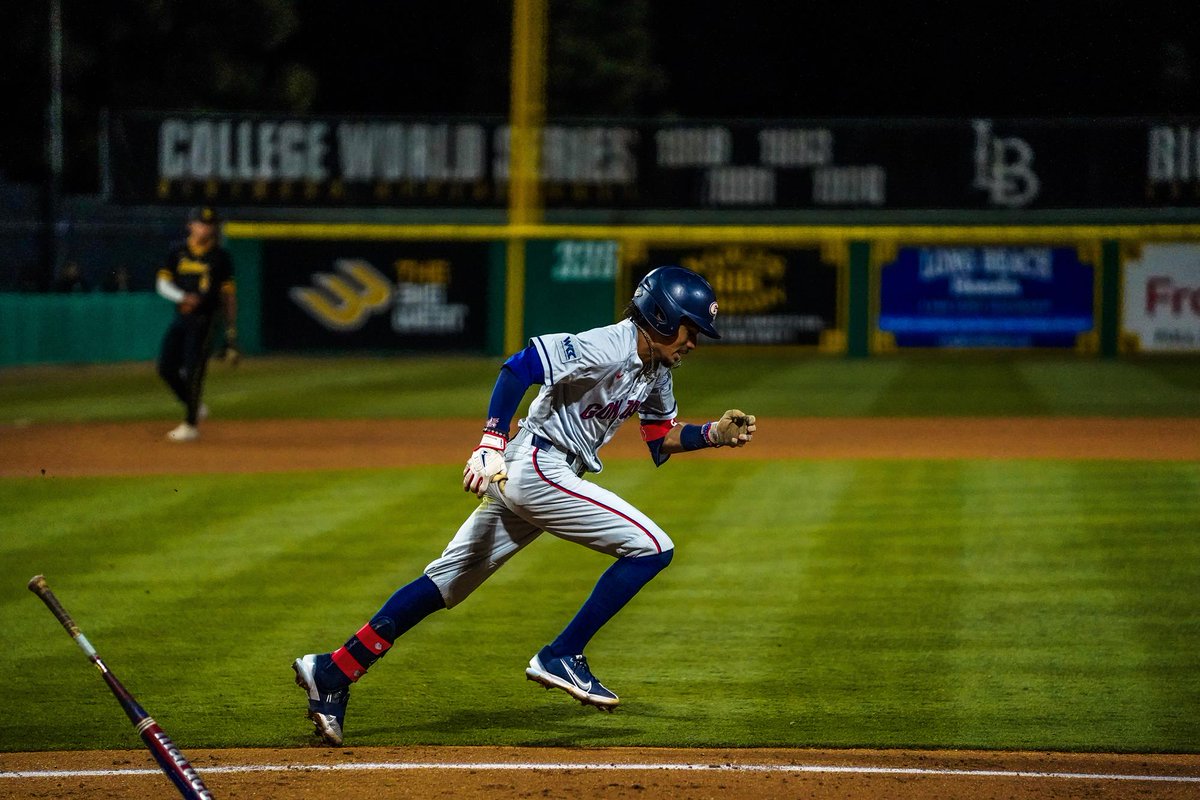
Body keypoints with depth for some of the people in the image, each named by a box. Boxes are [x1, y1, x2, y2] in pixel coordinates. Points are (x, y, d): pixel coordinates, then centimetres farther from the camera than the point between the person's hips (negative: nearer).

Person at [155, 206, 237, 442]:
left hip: (204, 319, -4)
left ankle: (190, 425, -1)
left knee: (193, 371, -9)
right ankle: (195, 407, 22)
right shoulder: (177, 252, 7)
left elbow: (228, 294, 4)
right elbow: (162, 283, 5)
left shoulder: (220, 256, 2)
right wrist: (182, 297, -16)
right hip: (181, 317, 4)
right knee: (166, 367, 0)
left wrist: (231, 330, 2)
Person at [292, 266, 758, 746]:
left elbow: (663, 439, 26)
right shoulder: (607, 347, -15)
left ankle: (333, 674, 7)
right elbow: (519, 368, -22)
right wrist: (491, 446, -29)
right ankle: (561, 657, -9)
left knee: (445, 583, 8)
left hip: (523, 475, 10)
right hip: (537, 466, -10)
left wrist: (717, 435, 9)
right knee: (651, 547, -10)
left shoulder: (657, 373, 15)